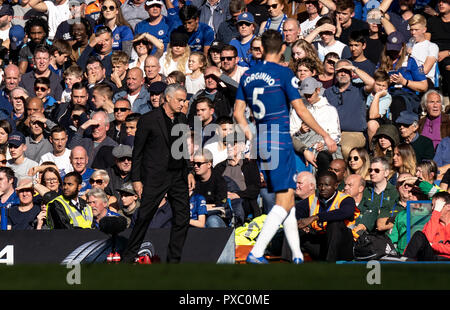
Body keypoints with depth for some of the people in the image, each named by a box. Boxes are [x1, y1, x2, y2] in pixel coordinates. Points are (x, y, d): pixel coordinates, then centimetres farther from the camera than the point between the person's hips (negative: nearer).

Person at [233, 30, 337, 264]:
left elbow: (238, 113, 10)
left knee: (287, 200, 14)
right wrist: (325, 136, -2)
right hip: (280, 142, -7)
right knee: (285, 202, -7)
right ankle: (256, 252, -18)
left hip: (261, 141, 7)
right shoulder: (283, 73, -8)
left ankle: (297, 255, 15)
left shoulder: (248, 75, 9)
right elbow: (300, 110, -10)